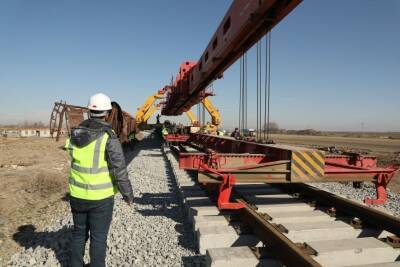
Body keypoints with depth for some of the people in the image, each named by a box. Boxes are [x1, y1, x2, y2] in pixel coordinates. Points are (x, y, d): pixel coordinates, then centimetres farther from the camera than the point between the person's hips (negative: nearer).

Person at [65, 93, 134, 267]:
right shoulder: (108, 137, -19)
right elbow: (119, 169, -18)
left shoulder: (75, 134, -1)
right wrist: (127, 194, -7)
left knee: (79, 233, 23)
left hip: (77, 194, 5)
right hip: (100, 196, -5)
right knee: (98, 237, 11)